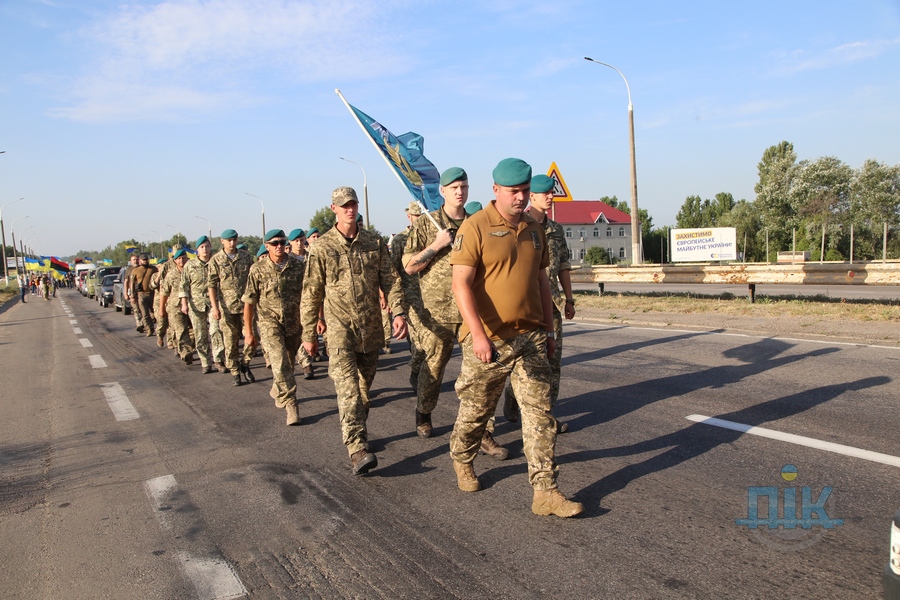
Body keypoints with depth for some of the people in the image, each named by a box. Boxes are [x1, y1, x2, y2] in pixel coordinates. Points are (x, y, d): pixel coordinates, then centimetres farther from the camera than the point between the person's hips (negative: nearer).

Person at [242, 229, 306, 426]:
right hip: (270, 323, -3)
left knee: (288, 364, 17)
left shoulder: (297, 265, -1)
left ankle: (277, 391, 44)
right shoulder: (258, 269, -7)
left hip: (294, 323, 3)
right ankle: (290, 405, -10)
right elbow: (249, 302, -3)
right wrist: (248, 331, -2)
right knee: (280, 364, -15)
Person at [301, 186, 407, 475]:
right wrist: (309, 334, 3)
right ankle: (358, 449, -22)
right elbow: (311, 294, 2)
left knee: (364, 386, 14)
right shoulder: (322, 248, -1)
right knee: (348, 387, -16)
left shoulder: (374, 242, 6)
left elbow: (390, 279, 3)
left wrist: (398, 312, -12)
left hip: (372, 327, 4)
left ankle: (353, 430, 34)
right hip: (340, 327, -3)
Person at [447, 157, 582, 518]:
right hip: (488, 339, -5)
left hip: (531, 337, 5)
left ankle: (545, 492, 6)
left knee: (539, 413, 1)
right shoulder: (475, 227, -9)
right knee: (475, 410, 11)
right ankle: (462, 462, 39)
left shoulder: (534, 229, 12)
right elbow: (461, 284, -17)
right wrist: (478, 334, -25)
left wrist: (548, 328, 17)